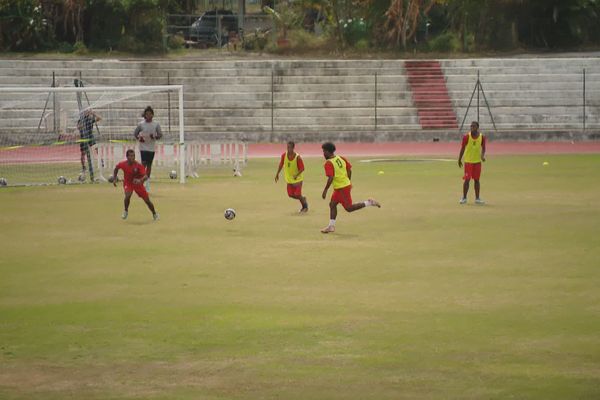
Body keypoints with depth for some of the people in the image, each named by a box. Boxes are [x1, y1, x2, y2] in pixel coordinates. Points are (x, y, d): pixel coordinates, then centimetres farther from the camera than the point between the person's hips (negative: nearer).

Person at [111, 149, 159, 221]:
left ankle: (154, 214, 28)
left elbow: (146, 176, -35)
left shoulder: (138, 166, -27)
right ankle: (126, 211, -3)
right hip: (128, 183, 0)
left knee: (147, 200, 3)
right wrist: (114, 179, 0)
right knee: (128, 195, -30)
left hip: (138, 183, 0)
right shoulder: (123, 164, -19)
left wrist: (140, 180, -55)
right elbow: (116, 168, 5)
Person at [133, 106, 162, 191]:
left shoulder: (156, 124, 1)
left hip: (152, 148, 2)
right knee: (144, 164, -12)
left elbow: (160, 134, 2)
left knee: (149, 165, 8)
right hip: (143, 147, -2)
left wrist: (155, 137, -19)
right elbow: (135, 133, 7)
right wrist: (139, 138, -13)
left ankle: (147, 182, 18)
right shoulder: (141, 124, -1)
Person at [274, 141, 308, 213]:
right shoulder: (284, 155, -9)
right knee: (291, 194, 3)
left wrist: (296, 175, -36)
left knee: (297, 195, -9)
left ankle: (305, 206, 19)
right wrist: (277, 174, 8)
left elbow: (302, 169, -20)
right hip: (289, 179, 5)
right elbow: (281, 164, 7)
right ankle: (303, 199, 33)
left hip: (297, 179, -5)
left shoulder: (297, 157, -23)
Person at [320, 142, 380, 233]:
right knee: (332, 204, 13)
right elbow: (349, 170, 12)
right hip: (346, 184, 9)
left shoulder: (328, 163, -18)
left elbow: (330, 178, -25)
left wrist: (325, 190, -17)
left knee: (349, 208, -2)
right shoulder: (341, 158, 6)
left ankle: (369, 203, -5)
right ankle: (331, 226, 15)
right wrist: (348, 182, 23)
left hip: (342, 188, -9)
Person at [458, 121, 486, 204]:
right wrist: (459, 160, 0)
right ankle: (464, 198, 7)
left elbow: (483, 148, 6)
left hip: (477, 161, 2)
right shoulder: (466, 137, -7)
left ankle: (477, 198, 13)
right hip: (468, 161, -2)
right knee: (467, 179, -3)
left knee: (477, 180, 6)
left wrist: (483, 155, -14)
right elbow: (463, 148, -1)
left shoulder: (482, 137, -2)